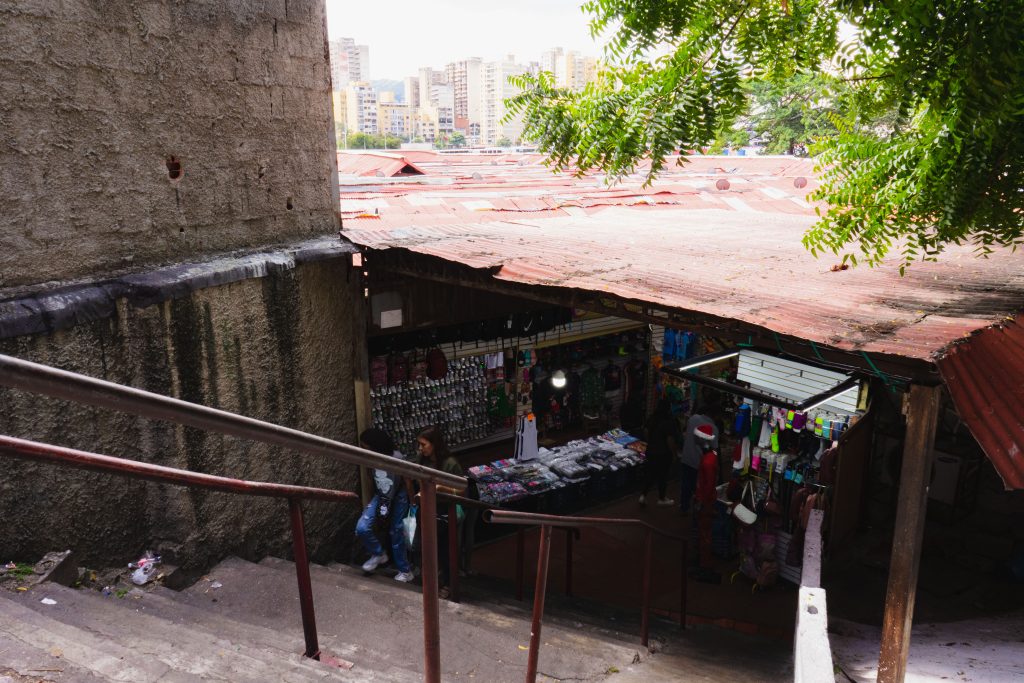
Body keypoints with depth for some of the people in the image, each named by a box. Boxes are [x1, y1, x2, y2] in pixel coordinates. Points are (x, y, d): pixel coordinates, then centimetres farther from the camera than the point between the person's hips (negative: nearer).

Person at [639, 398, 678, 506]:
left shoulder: (652, 419, -2)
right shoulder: (669, 422, -23)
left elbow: (647, 432, 9)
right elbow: (670, 440, -21)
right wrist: (674, 452, -7)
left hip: (651, 451, 6)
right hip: (664, 454, -6)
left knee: (650, 473, 18)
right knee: (663, 476, 10)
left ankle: (643, 495, 14)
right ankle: (661, 499, 25)